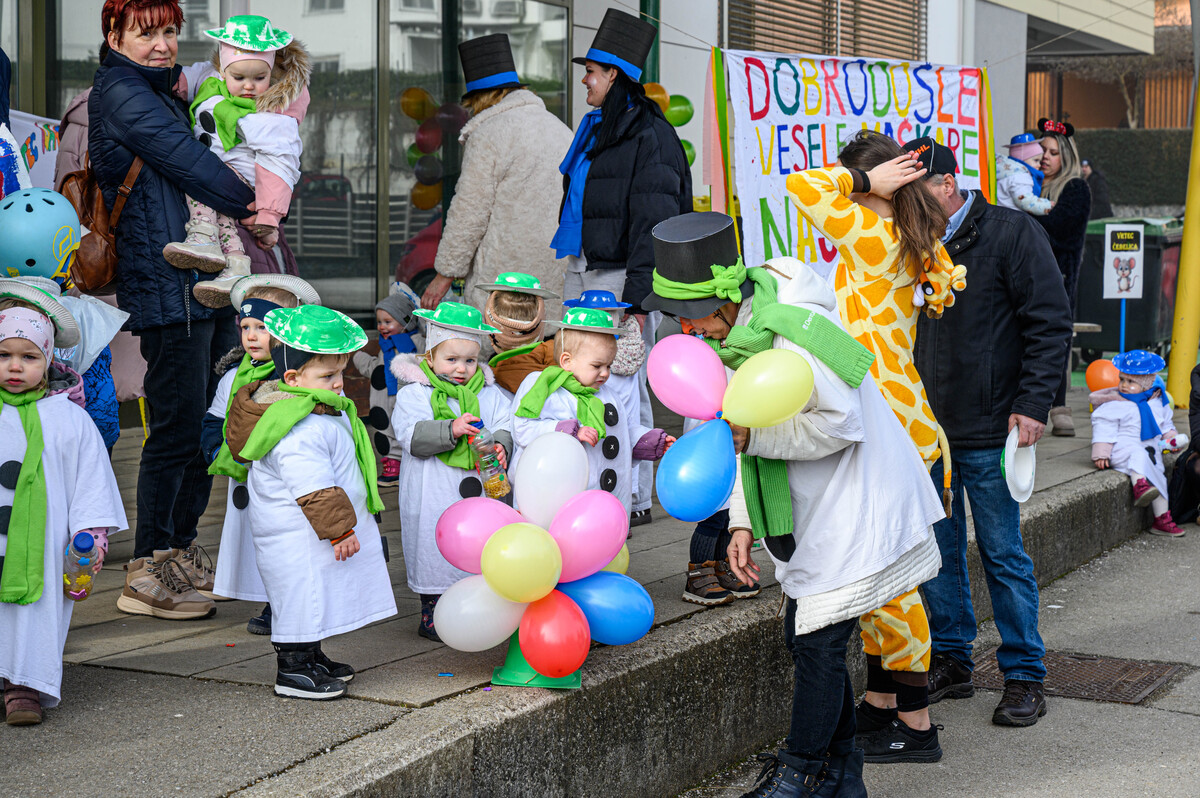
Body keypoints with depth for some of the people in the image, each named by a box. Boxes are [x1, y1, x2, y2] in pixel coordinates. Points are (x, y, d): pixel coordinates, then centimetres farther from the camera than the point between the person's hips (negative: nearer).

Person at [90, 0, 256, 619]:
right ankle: (150, 568, 3)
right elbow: (189, 163, -13)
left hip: (207, 283, 10)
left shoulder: (164, 88, 22)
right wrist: (249, 204, -1)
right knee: (178, 425, -7)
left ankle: (180, 550, 22)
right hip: (169, 286, -10)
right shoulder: (120, 92, -8)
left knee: (208, 424, 12)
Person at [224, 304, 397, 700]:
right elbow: (314, 491, -29)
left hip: (307, 534, 11)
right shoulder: (300, 433, -29)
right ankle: (293, 670, 6)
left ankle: (309, 656, 32)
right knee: (304, 594, -2)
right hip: (299, 542, -11)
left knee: (314, 600, 20)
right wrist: (340, 529, -23)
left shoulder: (324, 411, 8)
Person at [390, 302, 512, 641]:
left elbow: (504, 428, 4)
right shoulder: (414, 393, -4)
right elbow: (411, 435, -16)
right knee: (434, 552, 2)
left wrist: (500, 446, -19)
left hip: (479, 489, 4)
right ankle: (431, 614, 17)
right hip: (433, 495, -4)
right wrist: (451, 429, -28)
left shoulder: (489, 394, 10)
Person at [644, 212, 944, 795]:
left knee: (819, 642, -5)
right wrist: (743, 522, 3)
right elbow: (749, 434, 10)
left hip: (853, 505, -9)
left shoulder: (792, 332, -25)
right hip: (812, 511, 9)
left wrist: (749, 437, -25)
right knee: (805, 637, 13)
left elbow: (838, 423, -23)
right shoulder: (732, 335, 5)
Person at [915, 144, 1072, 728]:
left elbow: (1050, 324, -6)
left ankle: (1024, 676, 12)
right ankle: (949, 662, 23)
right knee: (937, 550, 10)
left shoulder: (1010, 233, -5)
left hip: (988, 431, -5)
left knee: (1003, 554, 1)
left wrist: (1031, 404, -13)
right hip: (925, 432, 5)